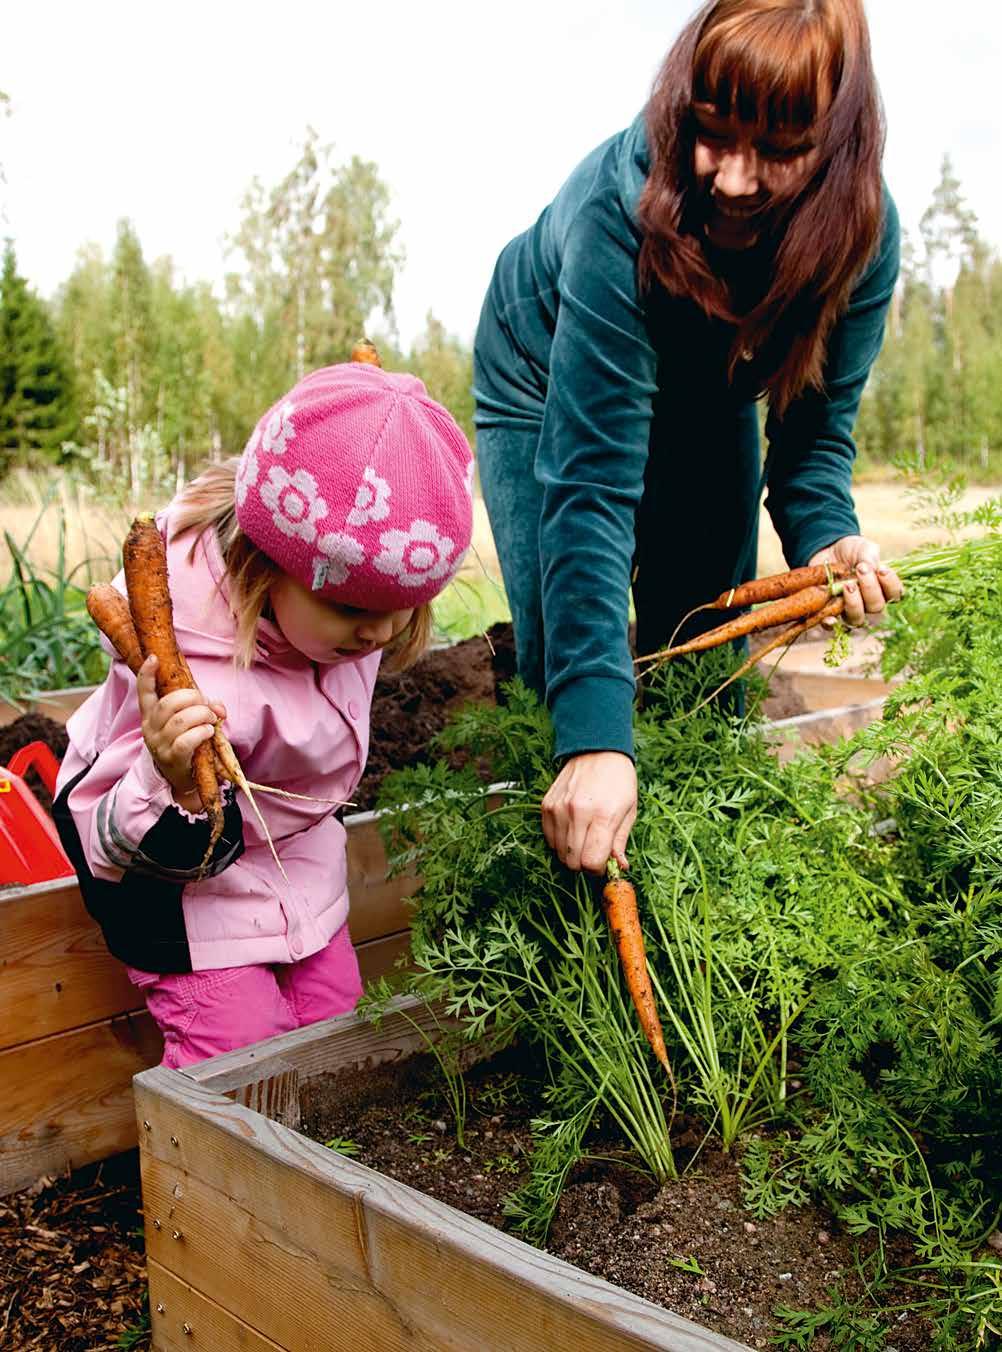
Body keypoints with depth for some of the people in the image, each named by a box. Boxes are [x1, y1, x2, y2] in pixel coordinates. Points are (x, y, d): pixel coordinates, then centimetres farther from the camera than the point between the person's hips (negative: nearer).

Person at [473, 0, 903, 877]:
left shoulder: (864, 229, -28)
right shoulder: (619, 208, -42)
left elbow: (815, 420, -15)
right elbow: (592, 484, -47)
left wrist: (824, 534, -38)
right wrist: (595, 738, -52)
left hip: (706, 399, 4)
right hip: (544, 374, -3)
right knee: (558, 658, -8)